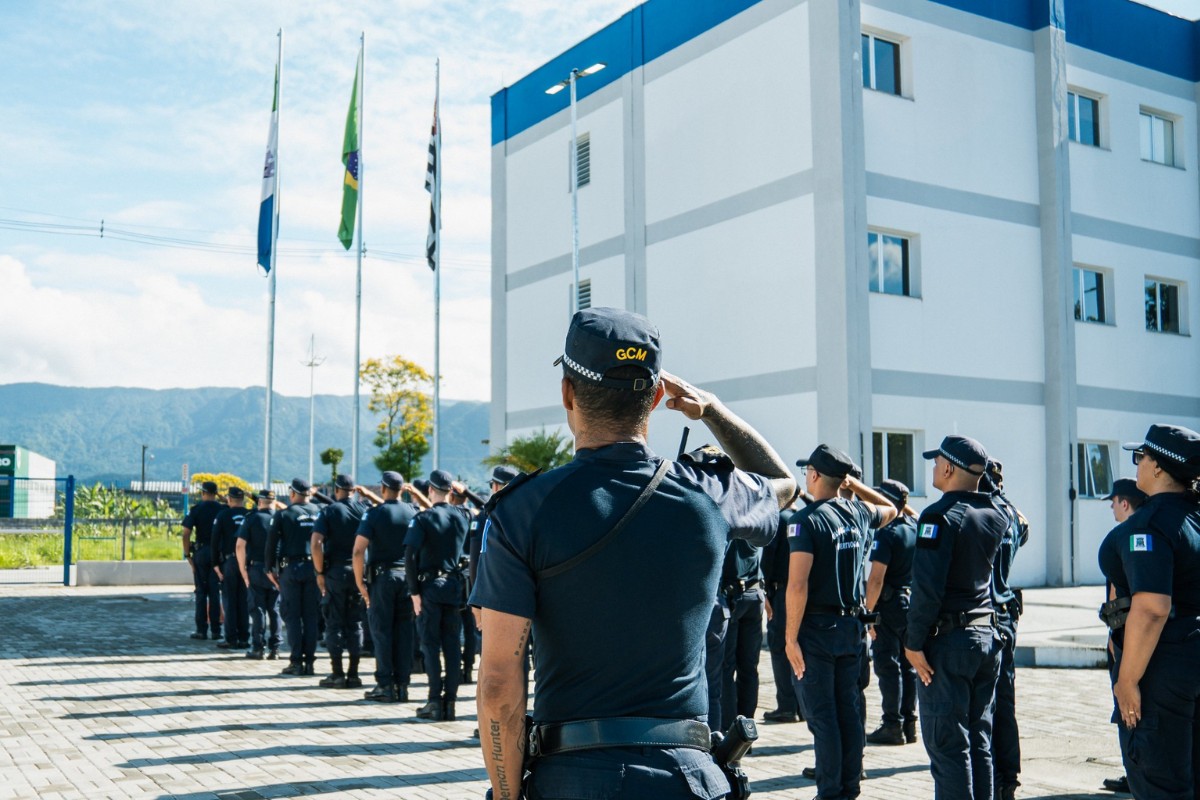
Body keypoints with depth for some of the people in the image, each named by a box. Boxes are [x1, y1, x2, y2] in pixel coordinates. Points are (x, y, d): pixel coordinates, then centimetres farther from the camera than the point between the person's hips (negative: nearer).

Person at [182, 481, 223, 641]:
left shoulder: (196, 509, -4)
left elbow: (186, 533, -10)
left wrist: (187, 554, -2)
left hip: (201, 551, -1)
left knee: (201, 592, 6)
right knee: (215, 592, 7)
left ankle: (201, 630, 6)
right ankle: (215, 630, 7)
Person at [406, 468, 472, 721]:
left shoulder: (423, 518, -9)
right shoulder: (463, 516, 3)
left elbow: (410, 555, -15)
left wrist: (414, 591, -10)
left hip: (430, 587, -4)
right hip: (455, 586, 4)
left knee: (430, 644, 2)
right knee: (453, 645, 7)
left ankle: (435, 702, 0)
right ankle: (450, 701, 8)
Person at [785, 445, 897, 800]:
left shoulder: (807, 519, -14)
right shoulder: (858, 513, 5)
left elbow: (798, 585, -20)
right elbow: (890, 509, 30)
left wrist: (791, 637, -15)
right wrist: (855, 485, 20)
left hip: (816, 628, -6)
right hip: (852, 626, 6)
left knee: (821, 715, 1)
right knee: (850, 711, 12)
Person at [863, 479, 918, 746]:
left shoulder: (886, 534, -17)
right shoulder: (915, 527, 3)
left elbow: (876, 579, -21)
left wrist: (868, 612, -17)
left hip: (890, 605, -8)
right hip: (912, 602, 8)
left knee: (887, 667, -2)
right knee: (907, 666, 12)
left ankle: (892, 726, 0)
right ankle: (909, 723, 16)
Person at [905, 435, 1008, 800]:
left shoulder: (940, 516, -15)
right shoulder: (996, 516, 8)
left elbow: (927, 587, -20)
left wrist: (915, 643, -14)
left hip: (948, 641, -7)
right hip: (987, 637, 8)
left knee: (947, 744, -2)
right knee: (979, 741, 14)